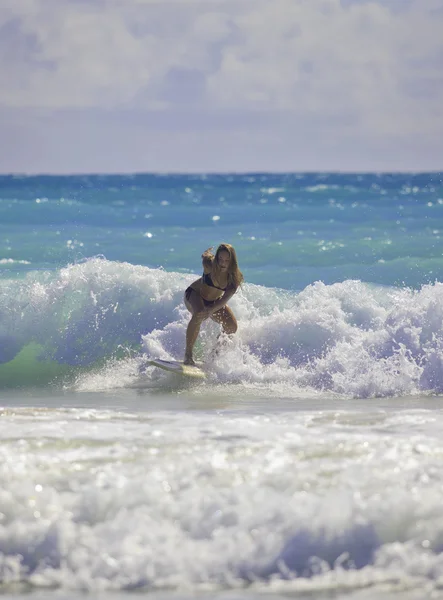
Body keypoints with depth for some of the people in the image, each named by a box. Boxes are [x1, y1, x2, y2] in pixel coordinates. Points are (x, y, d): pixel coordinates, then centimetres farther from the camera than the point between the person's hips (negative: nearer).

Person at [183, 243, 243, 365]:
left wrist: (210, 310, -47)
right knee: (199, 315, -37)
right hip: (194, 295, -4)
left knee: (232, 327, -13)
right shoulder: (210, 266, -29)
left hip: (215, 302, 4)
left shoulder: (235, 277, -23)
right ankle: (188, 355, -33)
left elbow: (225, 298, -33)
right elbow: (205, 256, -5)